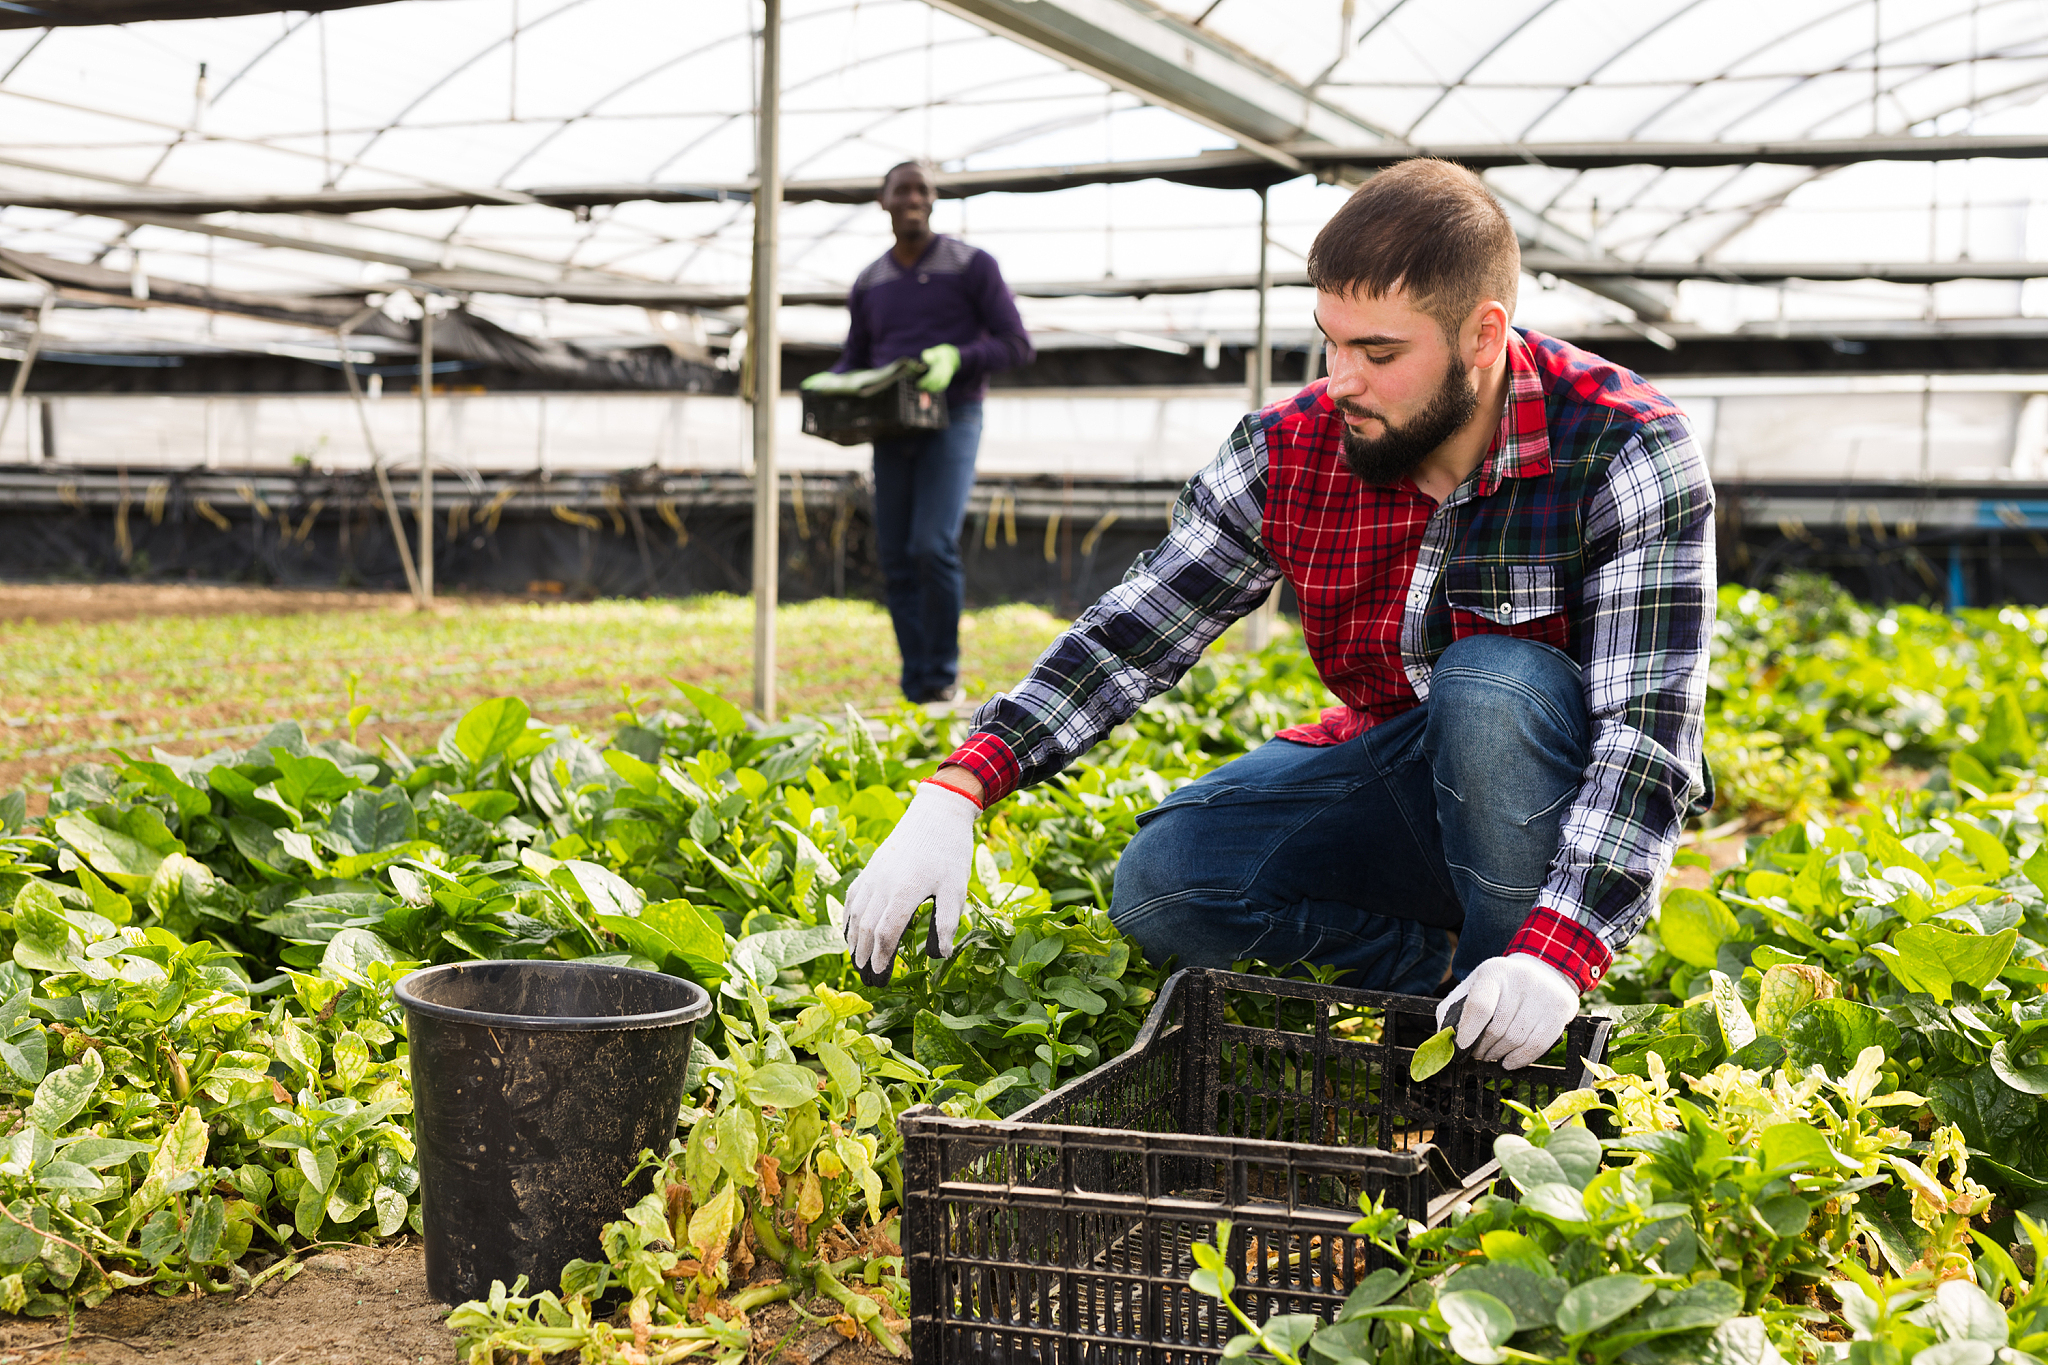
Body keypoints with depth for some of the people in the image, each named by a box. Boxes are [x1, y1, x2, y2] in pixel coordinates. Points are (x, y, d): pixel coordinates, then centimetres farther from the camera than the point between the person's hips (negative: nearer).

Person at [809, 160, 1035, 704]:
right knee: (896, 561, 1)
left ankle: (944, 675, -4)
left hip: (951, 420, -5)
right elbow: (853, 360, 21)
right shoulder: (869, 283, 13)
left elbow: (1017, 344, -3)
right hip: (891, 429, 5)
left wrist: (956, 358, -21)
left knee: (933, 546, -20)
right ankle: (917, 691, 9)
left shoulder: (972, 265, 0)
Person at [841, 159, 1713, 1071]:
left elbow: (1649, 723, -29)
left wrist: (1555, 954, -43)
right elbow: (1127, 635, -8)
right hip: (1396, 779, 4)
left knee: (1491, 683, -35)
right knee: (1160, 884, -17)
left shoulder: (1627, 451, -22)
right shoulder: (1290, 451, -10)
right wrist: (952, 796, -22)